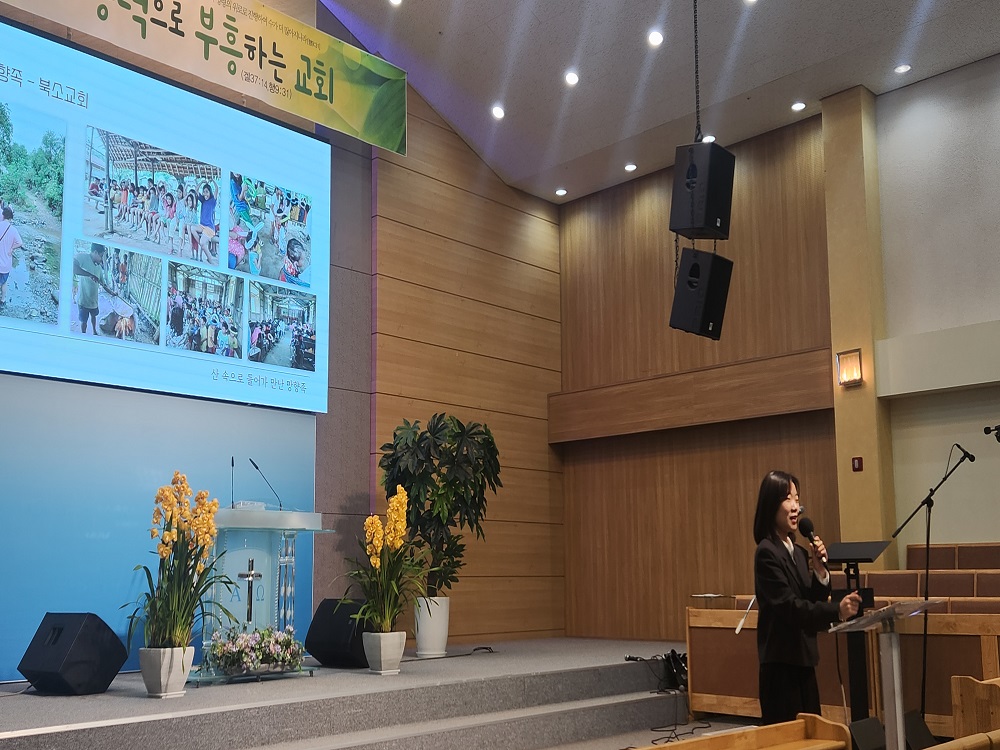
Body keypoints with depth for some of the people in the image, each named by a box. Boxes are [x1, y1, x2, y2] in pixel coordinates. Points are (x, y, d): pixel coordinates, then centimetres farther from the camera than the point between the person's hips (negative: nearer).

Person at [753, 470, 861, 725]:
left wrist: (819, 569, -5)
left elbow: (814, 601, 10)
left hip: (803, 663, 8)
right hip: (781, 666, -8)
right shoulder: (767, 553, -13)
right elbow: (789, 606, -22)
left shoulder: (798, 552, 12)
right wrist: (837, 611, -33)